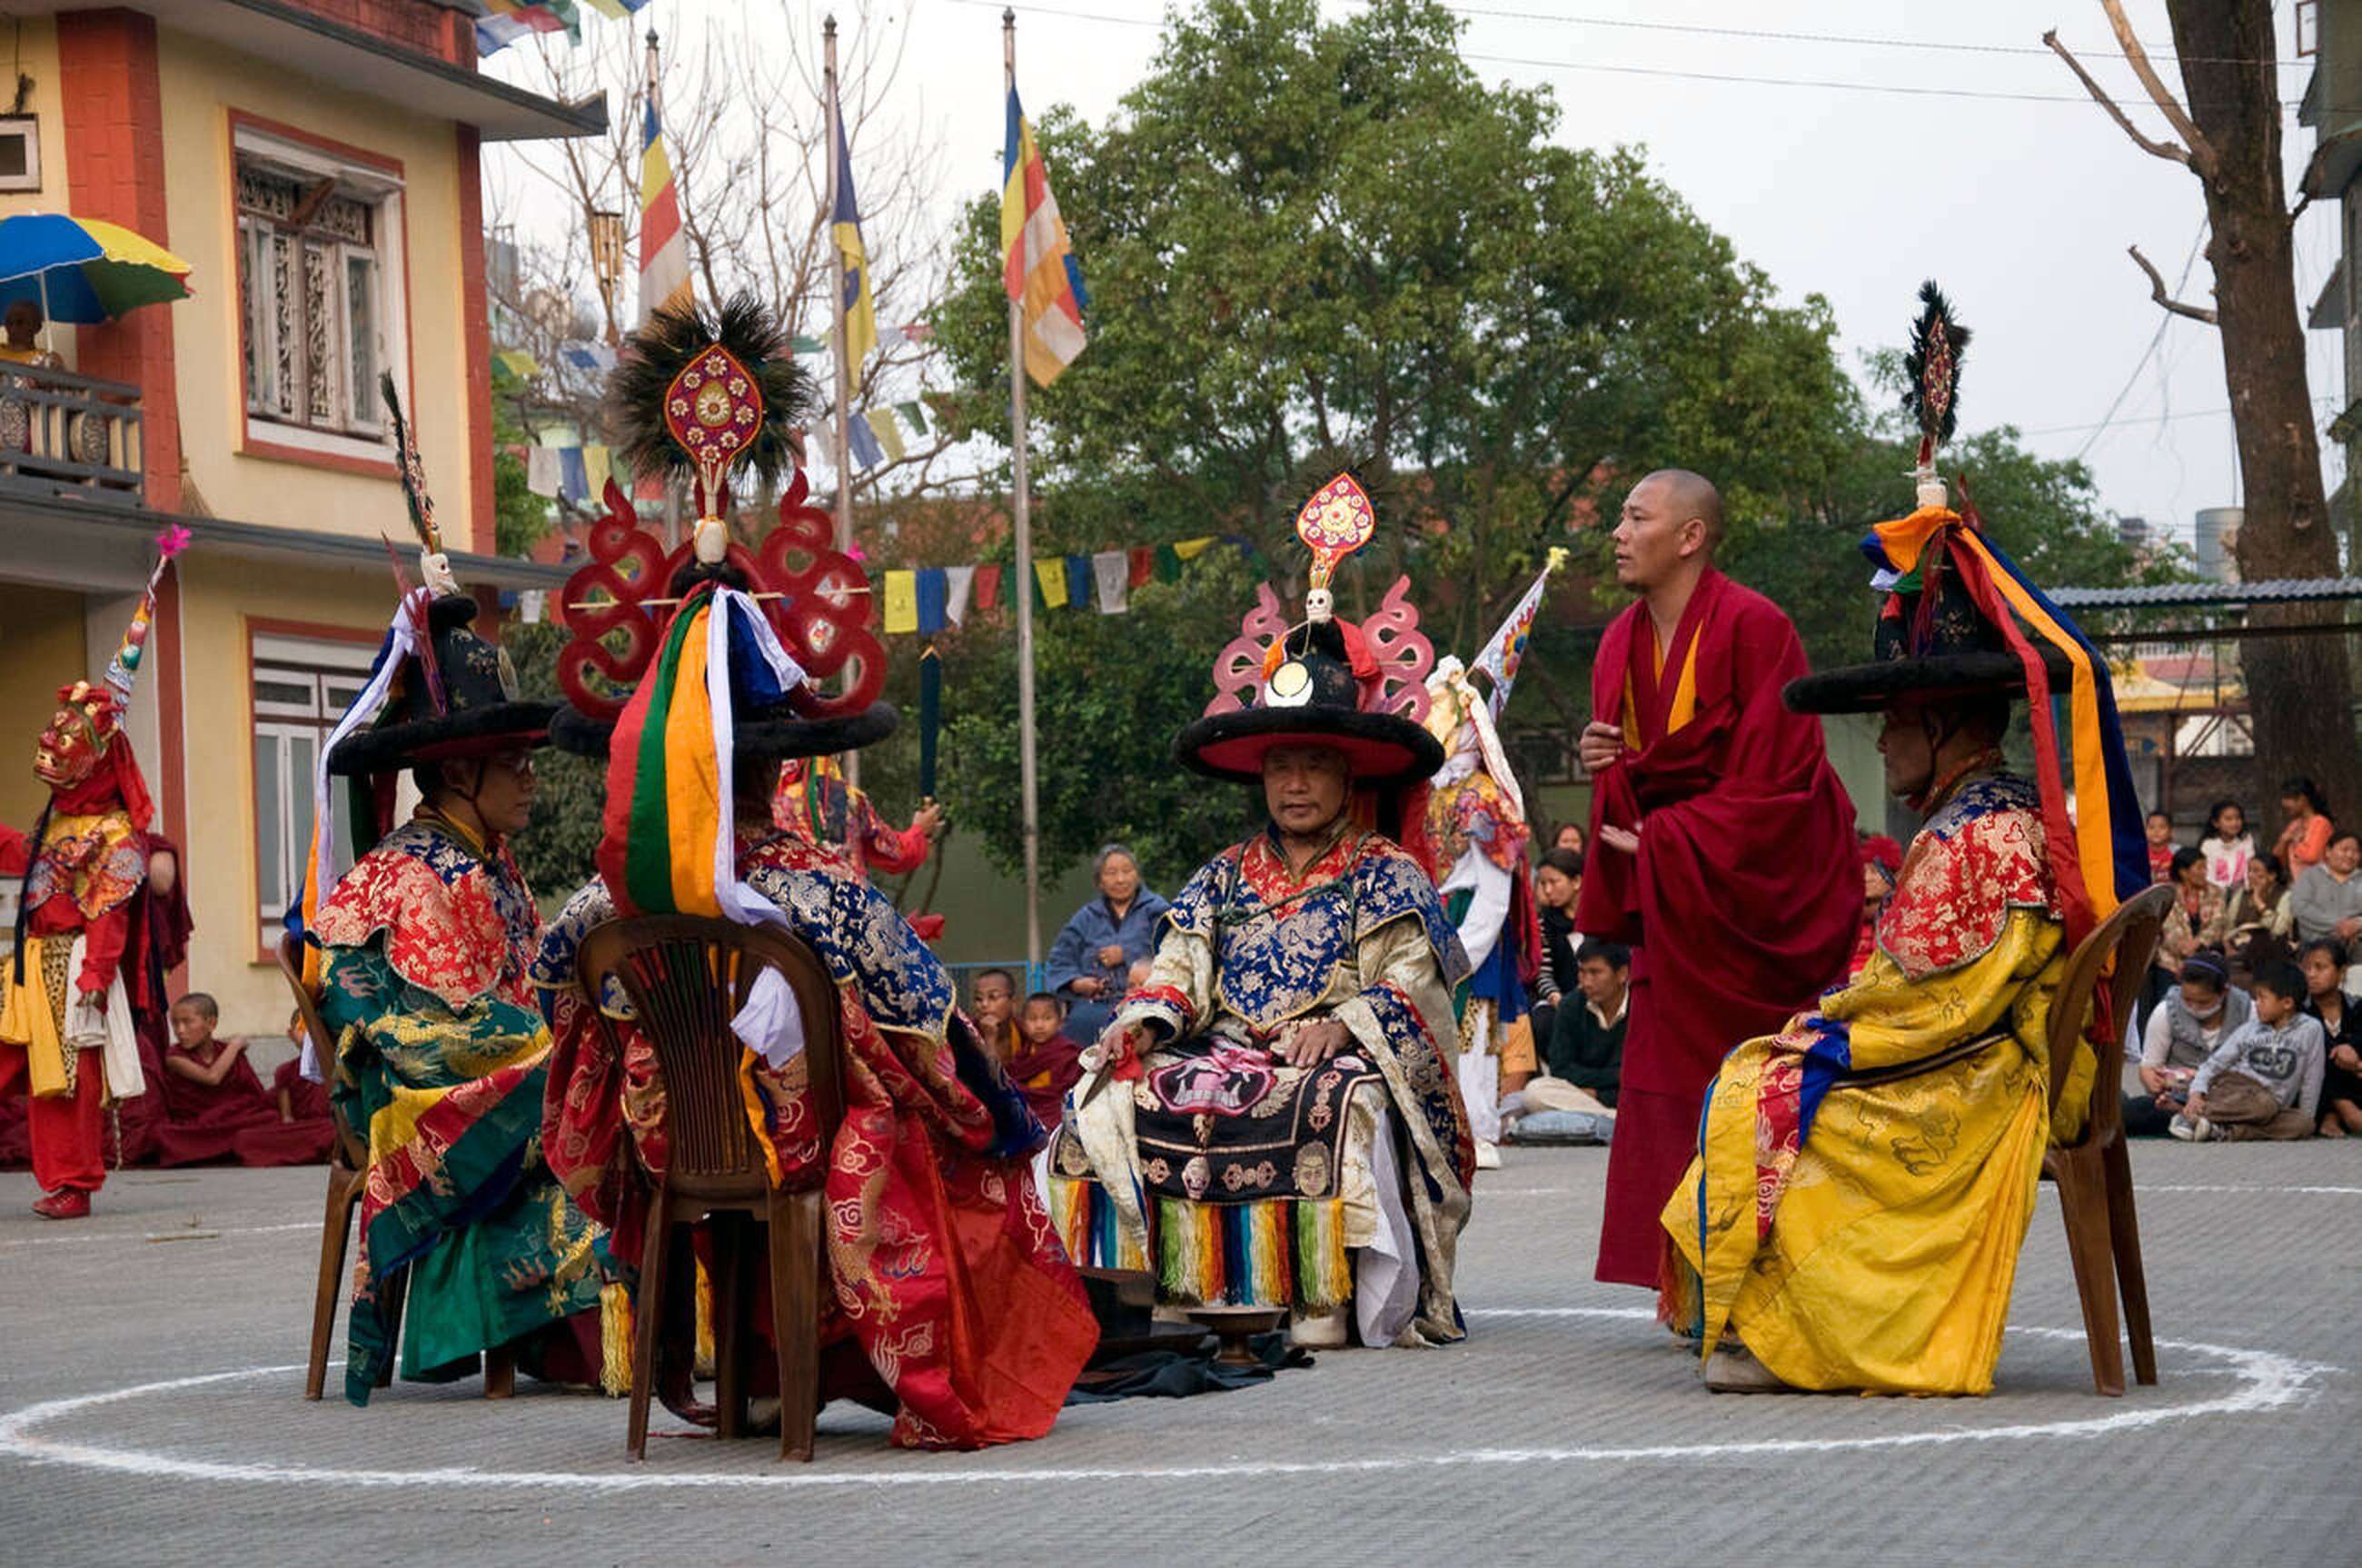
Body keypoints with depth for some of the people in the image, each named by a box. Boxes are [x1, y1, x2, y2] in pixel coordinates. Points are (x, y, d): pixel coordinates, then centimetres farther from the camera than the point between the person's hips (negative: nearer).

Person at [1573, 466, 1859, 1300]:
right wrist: (1602, 760, -5)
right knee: (1672, 1085, 3)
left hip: (1752, 885, -7)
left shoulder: (1751, 627, -14)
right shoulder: (1622, 642, 9)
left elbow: (1771, 777, -17)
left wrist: (1659, 845, -14)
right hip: (1673, 892, 7)